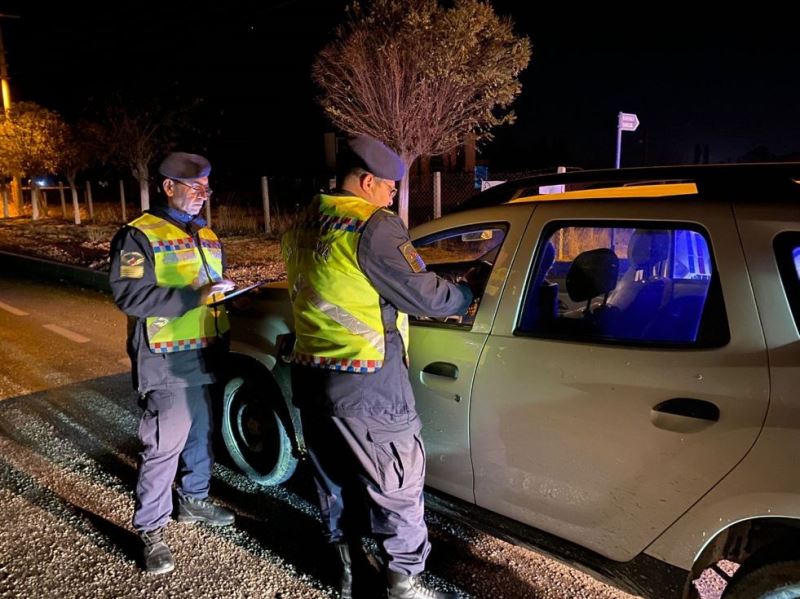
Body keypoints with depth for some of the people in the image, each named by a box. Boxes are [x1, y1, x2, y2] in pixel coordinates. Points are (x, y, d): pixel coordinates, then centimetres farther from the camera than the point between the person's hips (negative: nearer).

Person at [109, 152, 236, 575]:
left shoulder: (208, 237, 15)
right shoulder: (139, 235, -9)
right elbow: (129, 295, -21)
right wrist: (195, 295, -26)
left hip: (206, 357, 7)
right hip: (166, 362, -7)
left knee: (202, 435, 18)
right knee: (164, 446, -2)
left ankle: (194, 500, 37)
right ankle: (151, 529, 13)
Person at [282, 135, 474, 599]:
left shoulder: (303, 227, 9)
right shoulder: (374, 225, -15)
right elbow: (424, 295, -14)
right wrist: (468, 296, 5)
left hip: (311, 376, 8)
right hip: (366, 382, -8)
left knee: (335, 478, 19)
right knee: (398, 483, 8)